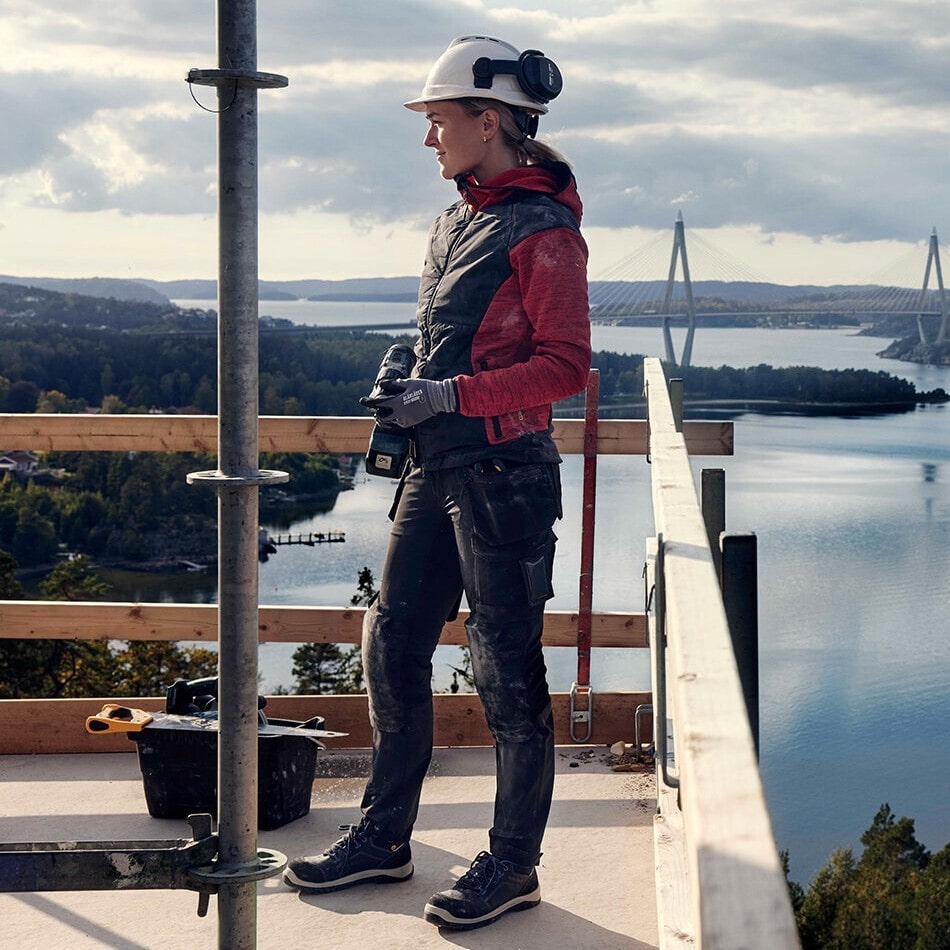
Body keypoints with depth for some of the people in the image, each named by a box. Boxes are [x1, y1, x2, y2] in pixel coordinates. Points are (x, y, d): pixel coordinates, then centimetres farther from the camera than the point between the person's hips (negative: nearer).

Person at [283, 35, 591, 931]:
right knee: (393, 647, 11)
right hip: (437, 468, 9)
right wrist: (406, 397, 11)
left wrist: (446, 396, -20)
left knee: (506, 670, -1)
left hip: (502, 474, -9)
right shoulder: (455, 222, 15)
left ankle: (513, 863, 12)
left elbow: (565, 366, -17)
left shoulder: (543, 231, -12)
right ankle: (384, 835, 24)